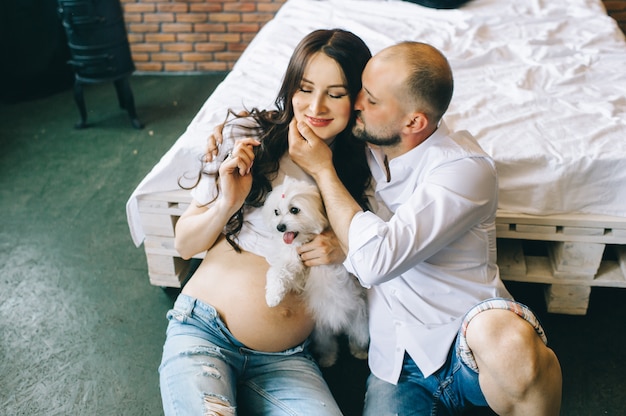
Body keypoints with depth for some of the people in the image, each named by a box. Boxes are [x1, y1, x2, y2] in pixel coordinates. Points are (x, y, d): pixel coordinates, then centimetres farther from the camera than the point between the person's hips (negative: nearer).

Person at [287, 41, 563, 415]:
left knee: (506, 339, -37)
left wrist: (322, 170, -14)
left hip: (469, 337, -4)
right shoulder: (364, 149, 4)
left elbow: (376, 261, -24)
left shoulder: (464, 168, -15)